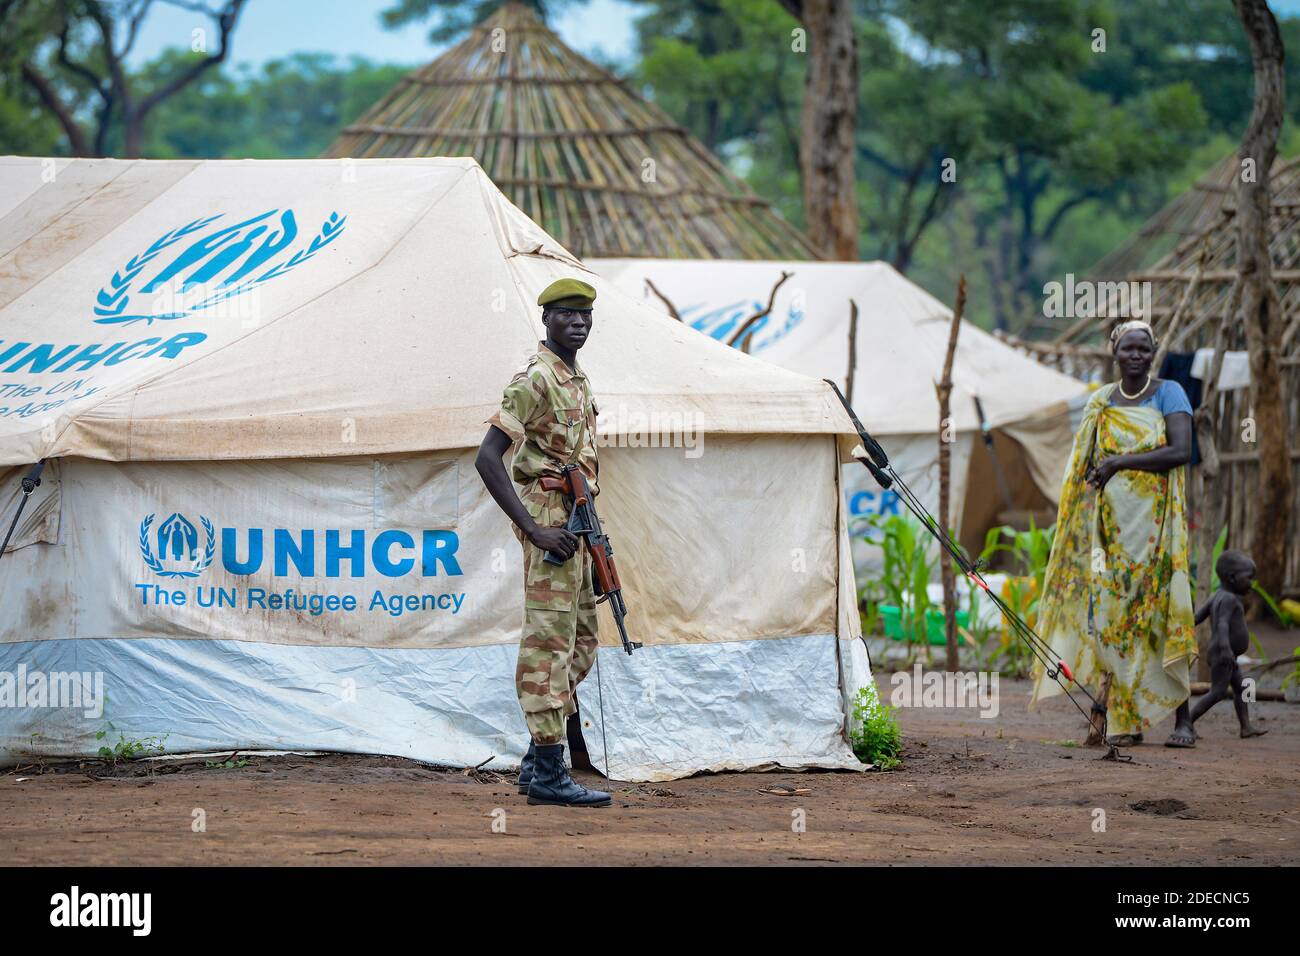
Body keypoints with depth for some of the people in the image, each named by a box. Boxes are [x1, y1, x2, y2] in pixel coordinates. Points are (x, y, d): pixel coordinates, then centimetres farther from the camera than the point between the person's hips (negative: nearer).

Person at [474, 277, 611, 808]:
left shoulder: (579, 381, 16)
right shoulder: (534, 380, -14)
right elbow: (487, 459, -21)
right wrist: (534, 529, -23)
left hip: (574, 524, 10)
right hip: (550, 518, -10)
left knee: (580, 640, 13)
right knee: (550, 643, -9)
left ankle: (537, 761, 19)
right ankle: (549, 774, -10)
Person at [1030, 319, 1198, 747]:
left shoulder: (1168, 394, 1)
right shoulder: (1100, 403, 14)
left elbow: (1182, 451, -12)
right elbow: (1086, 467, 20)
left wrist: (1119, 462, -12)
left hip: (1155, 519, -4)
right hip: (1111, 519, 4)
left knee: (1162, 608, -7)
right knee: (1113, 613, -3)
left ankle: (1182, 716, -4)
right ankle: (1124, 720, -3)